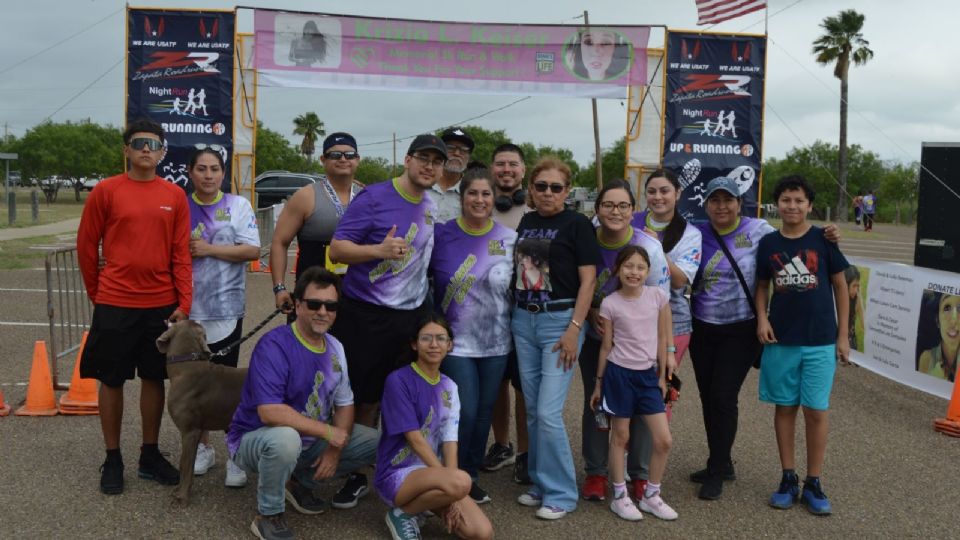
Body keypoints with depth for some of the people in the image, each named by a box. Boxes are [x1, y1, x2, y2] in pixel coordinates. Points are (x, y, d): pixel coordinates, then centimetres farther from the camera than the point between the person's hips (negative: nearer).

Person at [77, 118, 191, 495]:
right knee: (112, 380, 6)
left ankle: (150, 456, 23)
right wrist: (97, 294, 7)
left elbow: (181, 252, 2)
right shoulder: (105, 191, -3)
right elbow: (86, 245, 3)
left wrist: (184, 303, -3)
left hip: (162, 305, 2)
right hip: (115, 305, -2)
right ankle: (112, 460, 21)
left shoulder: (175, 196, 3)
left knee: (154, 378, 10)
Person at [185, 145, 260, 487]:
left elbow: (252, 250, -8)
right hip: (187, 308, 3)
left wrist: (209, 249, -13)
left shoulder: (238, 205, 1)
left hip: (226, 308, -2)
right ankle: (203, 447, 26)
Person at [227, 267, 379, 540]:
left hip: (310, 441, 7)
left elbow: (345, 404, 5)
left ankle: (301, 482, 12)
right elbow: (269, 412, -32)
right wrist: (327, 431, -26)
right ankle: (268, 515, -12)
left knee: (375, 442, -4)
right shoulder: (273, 345, -23)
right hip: (255, 439, -7)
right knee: (286, 438, -40)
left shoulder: (335, 348, 0)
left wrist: (335, 449, -12)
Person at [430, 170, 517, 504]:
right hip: (456, 339, -2)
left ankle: (471, 476, 30)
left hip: (496, 341, 3)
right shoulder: (442, 235, -5)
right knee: (465, 412, -6)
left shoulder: (509, 238, 0)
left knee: (484, 411, 11)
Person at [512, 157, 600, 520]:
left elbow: (588, 279, -9)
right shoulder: (525, 222, 11)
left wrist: (574, 328, -15)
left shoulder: (577, 224, -4)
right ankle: (540, 483, 23)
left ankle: (561, 493, 7)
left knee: (548, 413, -8)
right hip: (523, 320, 6)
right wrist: (513, 314, 9)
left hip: (560, 321, -5)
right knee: (532, 411, 9)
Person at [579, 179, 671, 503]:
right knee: (594, 402, 7)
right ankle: (595, 472, 22)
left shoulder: (649, 247, -15)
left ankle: (641, 475, 19)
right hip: (594, 337, 2)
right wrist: (591, 314, -16)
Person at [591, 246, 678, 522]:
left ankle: (651, 495, 21)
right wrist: (598, 382, 4)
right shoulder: (609, 303, -8)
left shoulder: (659, 296, -3)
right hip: (619, 374, -3)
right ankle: (620, 497, 21)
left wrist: (662, 376, 7)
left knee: (664, 440, 2)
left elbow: (662, 338, 5)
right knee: (620, 437, 7)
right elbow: (606, 346, 0)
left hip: (648, 375, 3)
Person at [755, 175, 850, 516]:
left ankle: (813, 484, 16)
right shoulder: (768, 243, 3)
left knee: (816, 411, 2)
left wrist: (843, 335, 1)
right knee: (785, 407, 9)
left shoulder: (823, 239, -2)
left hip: (820, 341, -1)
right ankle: (788, 478, 21)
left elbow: (840, 286, 3)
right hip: (780, 341, 2)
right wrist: (761, 318, -6)